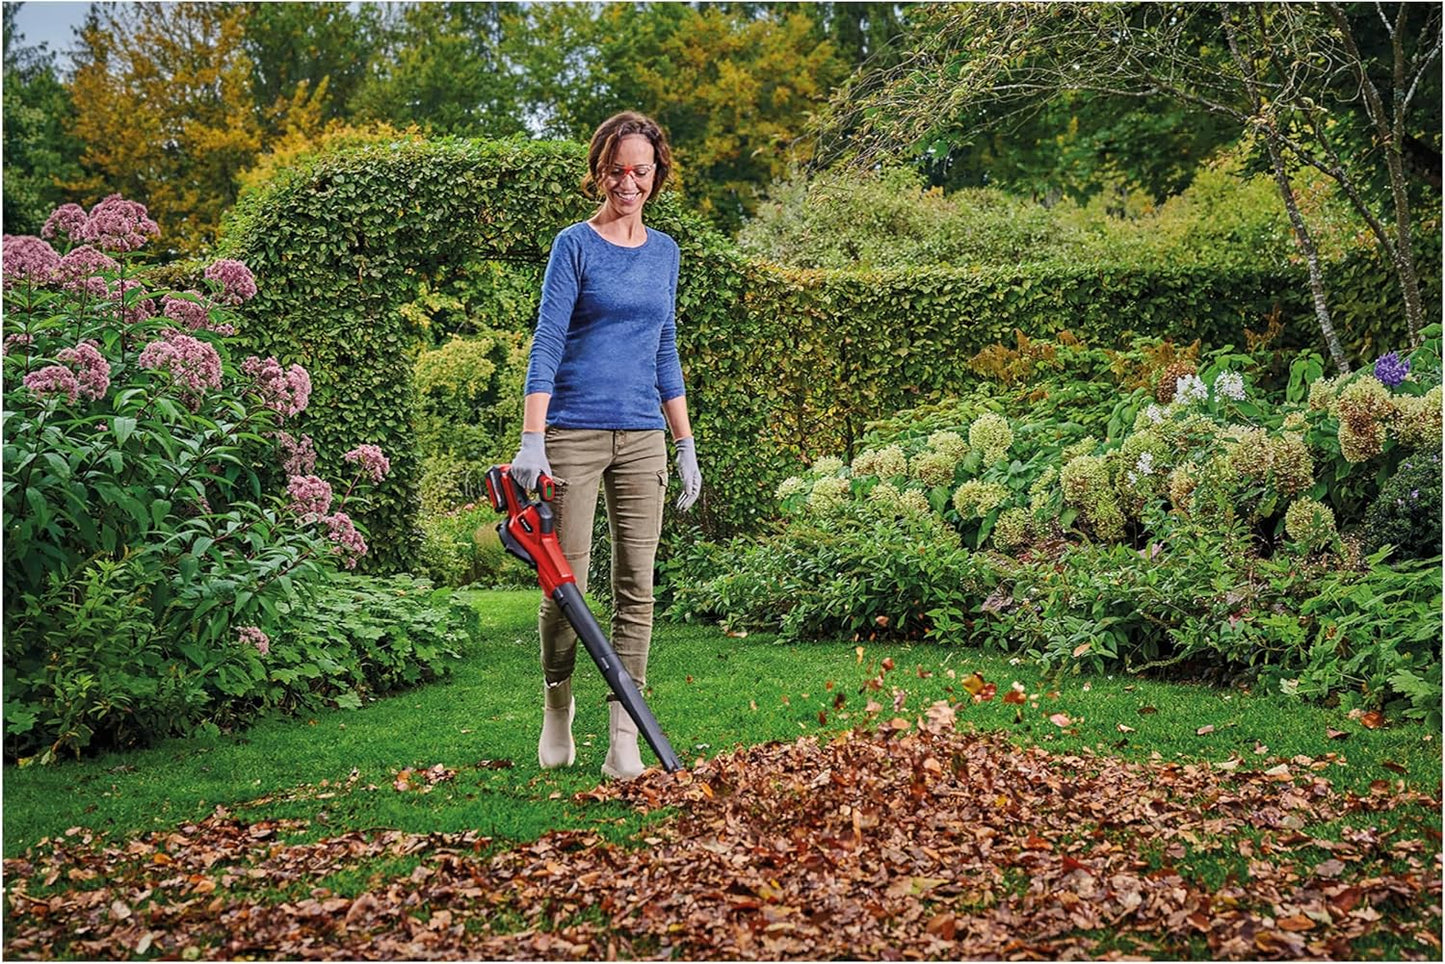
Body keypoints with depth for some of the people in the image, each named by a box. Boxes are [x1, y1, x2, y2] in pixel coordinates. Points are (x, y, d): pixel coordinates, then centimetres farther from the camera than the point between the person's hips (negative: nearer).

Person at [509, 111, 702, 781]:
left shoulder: (664, 252, 13)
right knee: (567, 585, 0)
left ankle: (623, 743, 2)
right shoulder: (576, 245, -3)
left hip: (642, 438, 5)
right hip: (575, 432, -5)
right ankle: (557, 707, 24)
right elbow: (546, 346, -10)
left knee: (636, 588, 0)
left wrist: (686, 445, 14)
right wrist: (531, 442, -20)